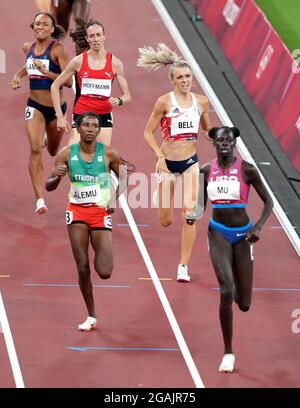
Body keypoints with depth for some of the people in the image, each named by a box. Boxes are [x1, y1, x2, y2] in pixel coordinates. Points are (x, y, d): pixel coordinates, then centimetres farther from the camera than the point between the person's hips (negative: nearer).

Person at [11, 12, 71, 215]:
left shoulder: (57, 49, -15)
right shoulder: (28, 47, 1)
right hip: (35, 105, 2)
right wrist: (18, 75, 8)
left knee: (53, 151, 21)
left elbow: (69, 81, -20)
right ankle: (40, 199, -21)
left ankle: (50, 136, 62)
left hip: (56, 106, -2)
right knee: (35, 149, -18)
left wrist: (46, 72, -30)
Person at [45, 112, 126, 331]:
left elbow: (123, 177, 9)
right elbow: (49, 186, -1)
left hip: (101, 213, -1)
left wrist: (114, 198, -6)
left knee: (104, 272, -7)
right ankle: (91, 316, 12)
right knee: (83, 269, -2)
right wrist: (57, 177, -23)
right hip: (77, 212, 1)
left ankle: (104, 254, 31)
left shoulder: (108, 154, -7)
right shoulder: (67, 154, -4)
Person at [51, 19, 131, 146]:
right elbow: (55, 86, 4)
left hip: (104, 116, 1)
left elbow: (127, 96, 7)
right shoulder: (78, 61, -2)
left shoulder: (115, 63, 1)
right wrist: (60, 116, -2)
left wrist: (119, 101, -17)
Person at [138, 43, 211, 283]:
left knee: (189, 213, -14)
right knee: (166, 221, 5)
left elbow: (207, 130, 16)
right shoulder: (165, 102, -10)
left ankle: (184, 266, -6)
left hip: (190, 163, 2)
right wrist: (160, 155, -18)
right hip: (168, 163, -2)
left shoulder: (201, 102, 0)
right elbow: (148, 132, -5)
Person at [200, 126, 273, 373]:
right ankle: (228, 353, -9)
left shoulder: (246, 170, -8)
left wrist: (259, 226, -20)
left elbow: (268, 201, -5)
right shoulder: (206, 171, 1)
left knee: (244, 305, 4)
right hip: (219, 233, 1)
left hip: (243, 234, -1)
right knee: (226, 292, -20)